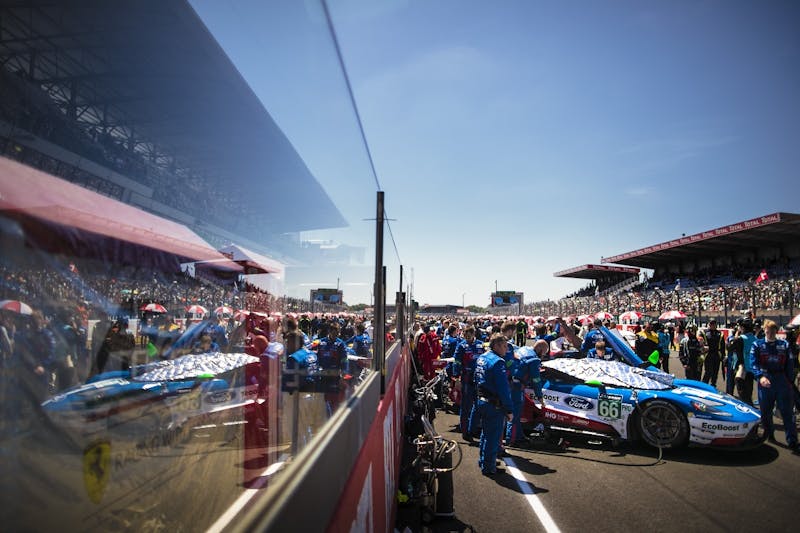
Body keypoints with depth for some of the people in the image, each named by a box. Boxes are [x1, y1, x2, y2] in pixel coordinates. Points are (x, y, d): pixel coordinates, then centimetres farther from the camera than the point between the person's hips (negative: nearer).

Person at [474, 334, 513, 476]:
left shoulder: (481, 358, 8)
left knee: (486, 432, 23)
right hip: (494, 405, -9)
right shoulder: (497, 362, -21)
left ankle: (483, 461, 37)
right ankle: (488, 467, 14)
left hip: (481, 401, 9)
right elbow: (503, 388, -24)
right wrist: (509, 410, -19)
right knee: (493, 436, 4)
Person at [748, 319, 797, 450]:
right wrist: (760, 376, -23)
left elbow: (789, 364, 10)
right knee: (765, 411, 9)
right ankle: (769, 434, 26)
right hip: (765, 381, 0)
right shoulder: (757, 345, 3)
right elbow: (753, 362, -8)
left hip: (782, 380, 1)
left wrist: (790, 381, 4)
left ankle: (792, 441, 1)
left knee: (787, 411, -2)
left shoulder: (784, 345, 8)